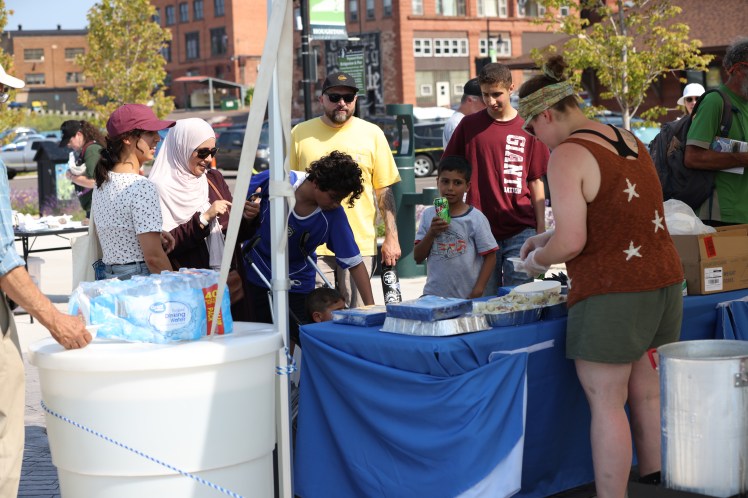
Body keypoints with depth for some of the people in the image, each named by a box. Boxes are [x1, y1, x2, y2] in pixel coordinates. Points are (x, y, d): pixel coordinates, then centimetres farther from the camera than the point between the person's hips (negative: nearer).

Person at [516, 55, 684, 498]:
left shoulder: (567, 155, -14)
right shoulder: (630, 141, 13)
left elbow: (572, 241, -20)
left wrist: (539, 259, 1)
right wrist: (548, 237, 26)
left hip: (613, 295, -8)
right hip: (665, 283, 8)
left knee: (607, 405, 1)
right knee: (648, 396, 16)